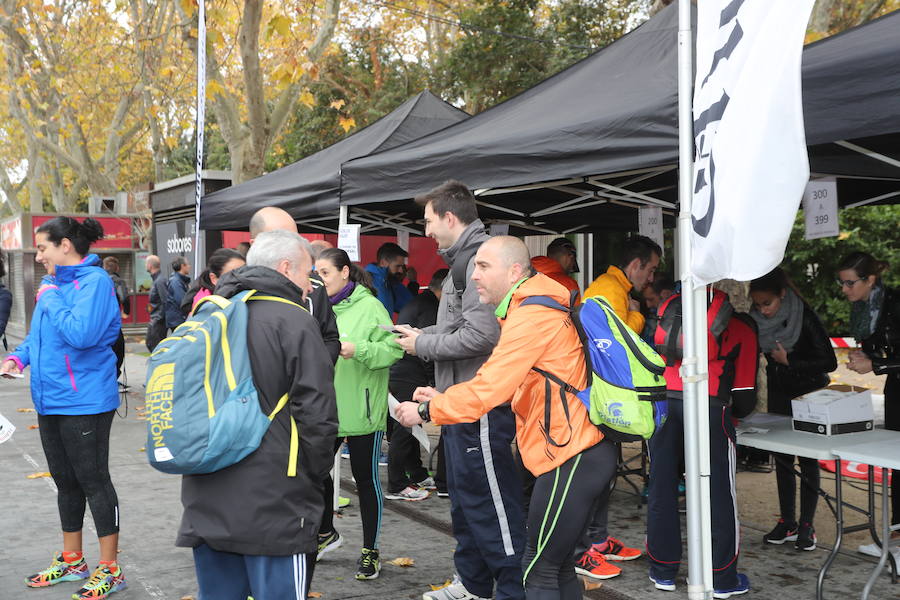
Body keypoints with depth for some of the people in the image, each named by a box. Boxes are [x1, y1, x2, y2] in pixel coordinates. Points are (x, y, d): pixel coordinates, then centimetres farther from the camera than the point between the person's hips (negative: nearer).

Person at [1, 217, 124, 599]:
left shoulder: (93, 281, -15)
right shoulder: (52, 282, 11)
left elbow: (81, 333, -28)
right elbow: (39, 334, 21)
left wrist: (50, 298, -17)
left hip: (84, 402, -9)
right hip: (51, 401, 9)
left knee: (93, 481, 0)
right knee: (65, 482, 18)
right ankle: (72, 560, 33)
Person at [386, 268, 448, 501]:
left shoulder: (414, 303, 19)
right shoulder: (430, 308, -13)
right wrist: (435, 381, -12)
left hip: (399, 374, 11)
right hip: (409, 377, -10)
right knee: (405, 429, -5)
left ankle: (418, 476, 29)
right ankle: (396, 487, 1)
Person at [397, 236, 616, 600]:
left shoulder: (531, 316, -17)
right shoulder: (530, 309, 16)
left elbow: (490, 388, -20)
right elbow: (502, 384, 16)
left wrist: (426, 411, -9)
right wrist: (440, 398, 7)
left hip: (573, 457, -10)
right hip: (577, 452, 10)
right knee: (558, 564, 18)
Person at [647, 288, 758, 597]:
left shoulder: (671, 305, 22)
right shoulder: (742, 324, 15)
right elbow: (745, 392, 11)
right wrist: (735, 411, 32)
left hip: (661, 400, 3)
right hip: (709, 405, -3)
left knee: (662, 487, 10)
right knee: (718, 492, 6)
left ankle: (663, 571, 20)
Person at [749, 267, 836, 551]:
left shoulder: (804, 317, -21)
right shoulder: (757, 321, -8)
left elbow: (829, 362, -19)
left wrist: (789, 361, -23)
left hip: (809, 394, -5)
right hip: (779, 394, 5)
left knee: (807, 458, 0)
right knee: (781, 457, 7)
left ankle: (806, 526, 6)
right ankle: (787, 523, 15)